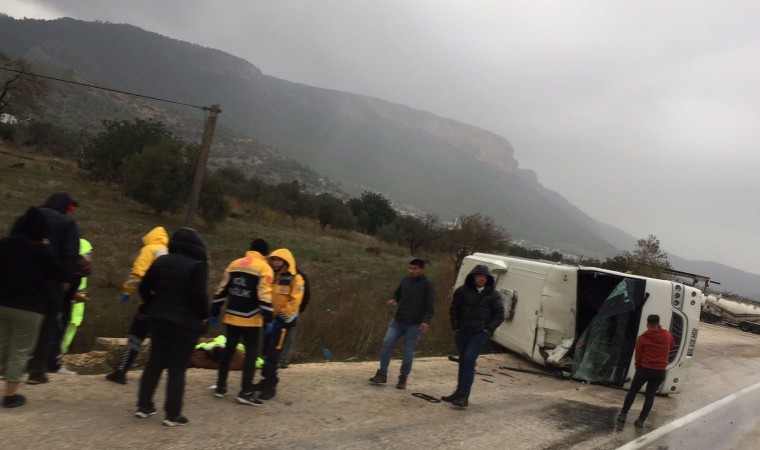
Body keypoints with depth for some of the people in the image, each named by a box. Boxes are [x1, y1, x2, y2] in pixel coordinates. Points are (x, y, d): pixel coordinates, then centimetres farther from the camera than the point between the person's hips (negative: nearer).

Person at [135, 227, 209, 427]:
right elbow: (199, 295, -20)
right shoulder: (196, 266, -14)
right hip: (185, 322, -6)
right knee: (177, 368, 0)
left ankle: (144, 406, 21)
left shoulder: (161, 261, 7)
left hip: (159, 318, 6)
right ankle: (173, 414, 3)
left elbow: (145, 288, 9)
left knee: (154, 363, 17)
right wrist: (203, 316, -5)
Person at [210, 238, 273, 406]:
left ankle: (220, 387, 22)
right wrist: (268, 319, -12)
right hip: (250, 319, -6)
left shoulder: (234, 264, 11)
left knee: (228, 350, 16)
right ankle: (245, 392, -3)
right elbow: (265, 296, -15)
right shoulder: (264, 268, -6)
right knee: (251, 353, 1)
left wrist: (215, 312, 16)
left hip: (231, 316, 6)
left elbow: (222, 290, 11)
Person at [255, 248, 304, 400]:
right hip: (269, 319, 7)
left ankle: (271, 386, -5)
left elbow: (295, 301, -15)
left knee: (274, 353, -10)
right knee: (267, 352, 13)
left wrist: (283, 316, -18)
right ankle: (268, 380, 25)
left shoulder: (295, 279, -8)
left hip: (282, 320, -7)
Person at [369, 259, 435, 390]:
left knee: (408, 353, 3)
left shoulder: (427, 285, -8)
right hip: (397, 321, 5)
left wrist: (426, 321, -26)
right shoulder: (405, 281, 9)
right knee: (386, 344, -6)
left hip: (414, 325, -5)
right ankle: (382, 374, 4)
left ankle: (403, 379, 17)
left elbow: (431, 305, -12)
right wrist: (394, 300, -1)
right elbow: (397, 293, 24)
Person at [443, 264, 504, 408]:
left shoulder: (493, 294, -2)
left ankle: (463, 396, -10)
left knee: (468, 361, -13)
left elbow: (499, 315, 2)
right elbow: (454, 310, 9)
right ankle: (460, 392, 23)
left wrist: (489, 329, -6)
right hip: (462, 333, 3)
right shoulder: (462, 291, 0)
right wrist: (456, 326, 1)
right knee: (463, 362, 11)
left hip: (479, 334, -3)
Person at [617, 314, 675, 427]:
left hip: (645, 368, -2)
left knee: (633, 391, 12)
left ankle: (623, 414, 13)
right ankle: (641, 420, 6)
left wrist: (638, 366, 16)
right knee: (650, 395, 9)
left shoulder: (642, 338, -8)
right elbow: (672, 345, 24)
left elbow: (638, 355, -1)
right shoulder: (667, 335, 0)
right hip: (660, 371, 2)